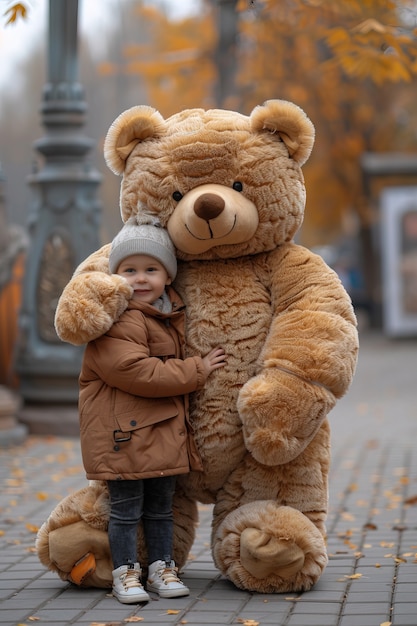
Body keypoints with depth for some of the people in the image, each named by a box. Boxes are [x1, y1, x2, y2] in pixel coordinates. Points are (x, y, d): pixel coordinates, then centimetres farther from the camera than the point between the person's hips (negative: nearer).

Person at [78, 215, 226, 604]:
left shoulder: (174, 314, 12)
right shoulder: (115, 321, -16)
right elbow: (136, 372, -26)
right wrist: (195, 371, -18)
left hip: (166, 432, 8)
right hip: (123, 431, -7)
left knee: (161, 507, 15)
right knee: (126, 508, -1)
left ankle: (162, 569, 24)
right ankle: (125, 574, 9)